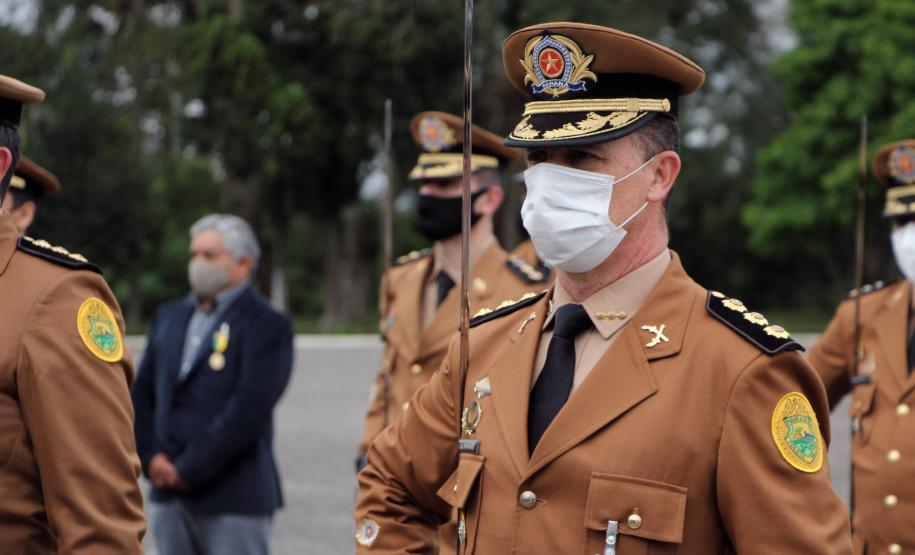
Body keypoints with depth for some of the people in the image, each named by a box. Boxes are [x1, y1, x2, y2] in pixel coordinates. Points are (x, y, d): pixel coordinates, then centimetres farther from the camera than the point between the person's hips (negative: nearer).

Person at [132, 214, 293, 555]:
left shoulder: (267, 326, -6)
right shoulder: (170, 318, 16)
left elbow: (247, 410, -15)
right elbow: (143, 395, 15)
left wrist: (188, 470, -15)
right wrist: (150, 458, 0)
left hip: (233, 501, -6)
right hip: (168, 497, 6)